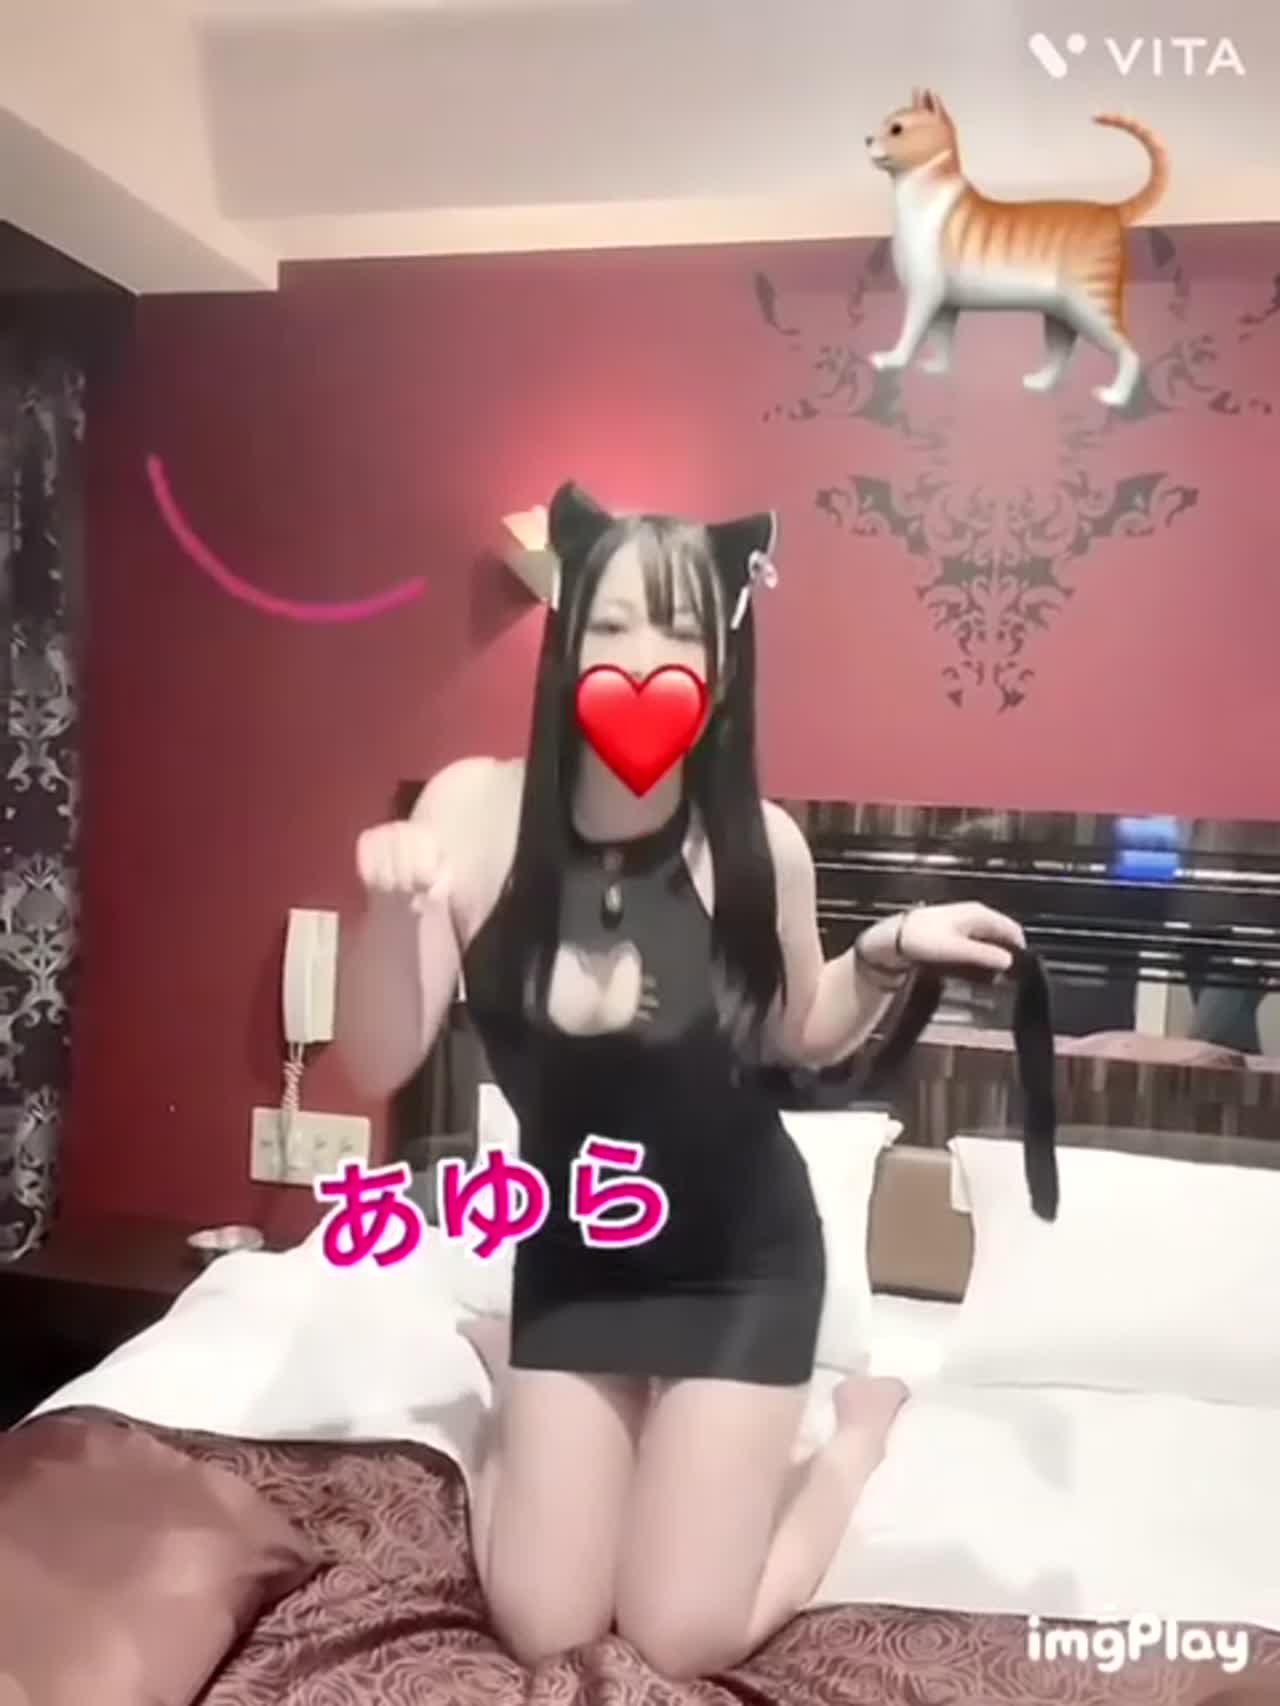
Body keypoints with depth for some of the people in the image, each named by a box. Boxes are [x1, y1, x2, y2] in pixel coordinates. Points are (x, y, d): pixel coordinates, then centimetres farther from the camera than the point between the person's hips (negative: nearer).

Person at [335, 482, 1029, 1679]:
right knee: (541, 1628, 6)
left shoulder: (758, 846, -19)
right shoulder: (476, 808, -19)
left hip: (742, 1254, -1)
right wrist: (391, 907, -36)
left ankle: (861, 1428, 27)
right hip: (568, 1248, 2)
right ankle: (517, 1380, 34)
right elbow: (377, 1068, -19)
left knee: (680, 1643, 1)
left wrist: (889, 955, -17)